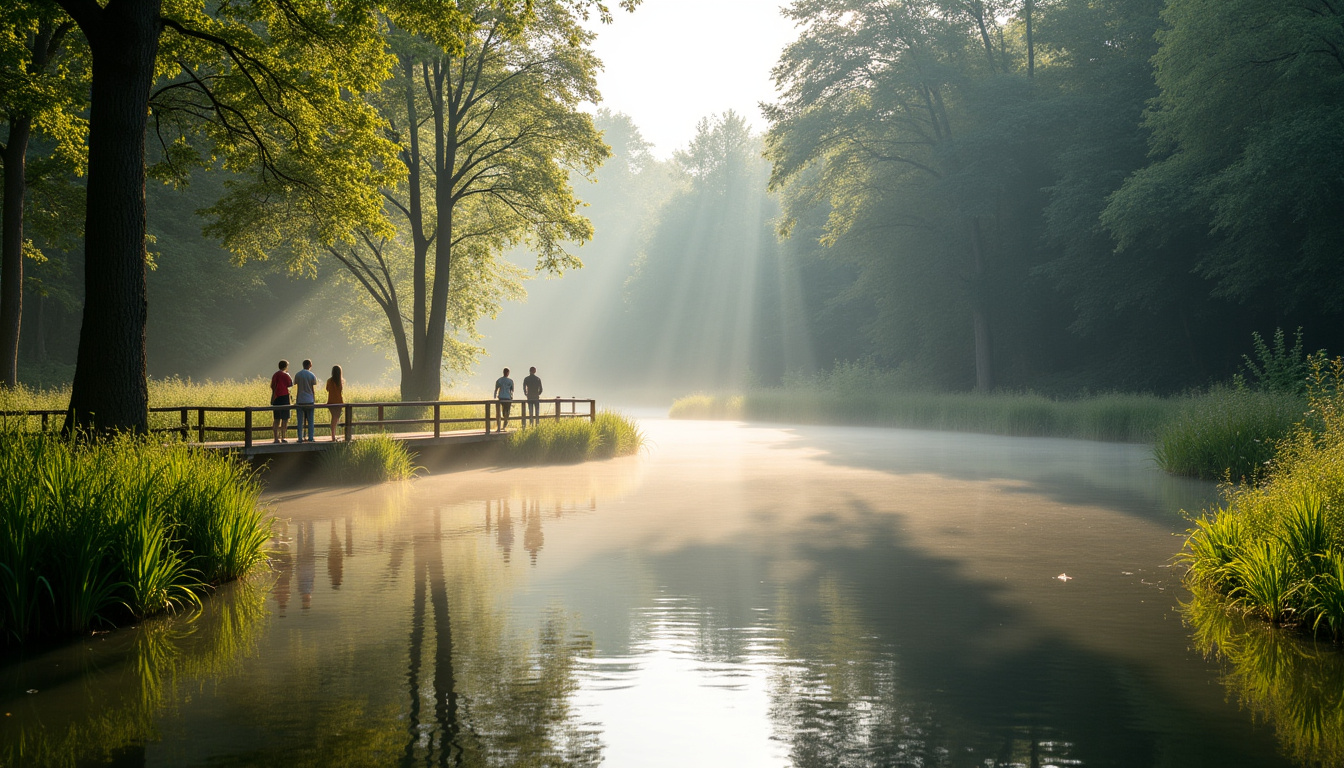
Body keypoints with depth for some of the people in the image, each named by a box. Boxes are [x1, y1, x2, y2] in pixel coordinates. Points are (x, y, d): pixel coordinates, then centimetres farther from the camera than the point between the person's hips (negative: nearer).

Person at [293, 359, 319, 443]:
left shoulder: (297, 375, 4)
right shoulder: (312, 375, -1)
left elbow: (296, 389, 4)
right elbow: (313, 389, 0)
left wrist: (295, 400, 11)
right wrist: (314, 399, 10)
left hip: (300, 401, 1)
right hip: (310, 401, -1)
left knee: (300, 421, 3)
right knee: (310, 421, 5)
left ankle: (300, 438, 1)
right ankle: (310, 438, 3)